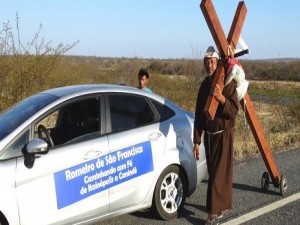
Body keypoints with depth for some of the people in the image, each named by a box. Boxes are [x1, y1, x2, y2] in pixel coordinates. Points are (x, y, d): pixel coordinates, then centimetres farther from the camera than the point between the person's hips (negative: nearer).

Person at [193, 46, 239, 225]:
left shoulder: (228, 83, -12)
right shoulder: (204, 85, 8)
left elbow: (234, 111, -17)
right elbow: (199, 114, 9)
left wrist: (221, 98, -35)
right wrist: (197, 141, 9)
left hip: (223, 134, -6)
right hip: (209, 134, 7)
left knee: (220, 174, -7)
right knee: (213, 173, 12)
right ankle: (223, 205, 26)